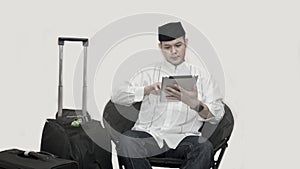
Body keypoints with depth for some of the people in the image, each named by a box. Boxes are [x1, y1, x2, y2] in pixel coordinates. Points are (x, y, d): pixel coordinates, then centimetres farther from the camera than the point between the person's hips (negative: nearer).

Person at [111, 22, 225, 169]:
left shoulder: (201, 75, 17)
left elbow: (217, 114, 6)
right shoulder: (148, 73, 19)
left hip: (183, 138, 0)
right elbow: (116, 95, 5)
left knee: (204, 147, -32)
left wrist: (195, 104, -17)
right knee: (125, 143, -31)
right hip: (149, 134, 1)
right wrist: (148, 89, -13)